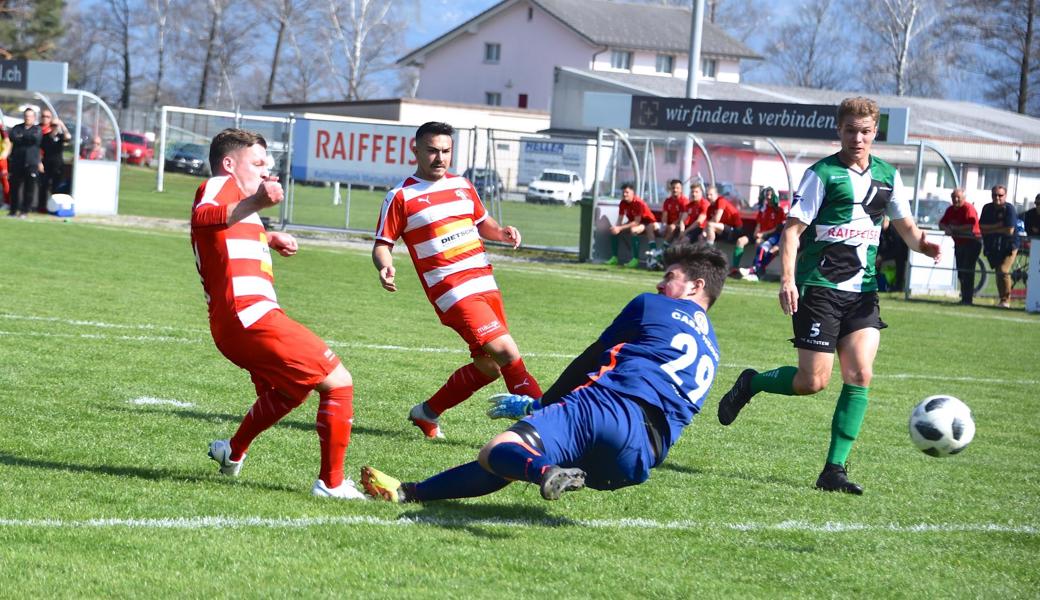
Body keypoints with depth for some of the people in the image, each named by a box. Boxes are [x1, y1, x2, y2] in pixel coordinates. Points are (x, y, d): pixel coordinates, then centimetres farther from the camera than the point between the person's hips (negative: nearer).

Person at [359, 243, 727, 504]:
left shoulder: (651, 307, 13)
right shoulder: (711, 350, 32)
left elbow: (589, 361, 16)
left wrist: (540, 404, 30)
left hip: (610, 405, -7)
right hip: (647, 454, 7)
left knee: (494, 453, -21)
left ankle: (546, 473, -53)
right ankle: (410, 492, 17)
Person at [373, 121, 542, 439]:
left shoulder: (462, 185, 14)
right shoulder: (401, 197, -3)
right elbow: (382, 245, -2)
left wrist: (501, 232, 5)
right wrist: (385, 267, -24)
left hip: (485, 284, 7)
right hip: (453, 291, -7)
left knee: (489, 366, 10)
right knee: (507, 353, -18)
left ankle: (427, 413, 27)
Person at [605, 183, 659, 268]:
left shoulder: (638, 203, -26)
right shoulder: (623, 203, -6)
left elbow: (637, 222, -30)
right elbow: (620, 220, -4)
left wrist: (620, 228, -35)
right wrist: (616, 227, -28)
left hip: (647, 222, -8)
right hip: (633, 223, 8)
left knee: (633, 230, -38)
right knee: (614, 231, -7)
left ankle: (635, 259, -36)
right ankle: (614, 257, -4)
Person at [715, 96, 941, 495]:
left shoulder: (887, 176, 11)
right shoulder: (823, 174, -6)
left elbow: (905, 225, 19)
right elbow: (793, 227, -8)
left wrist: (922, 245, -4)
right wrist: (787, 279, -20)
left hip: (862, 291, 5)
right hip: (819, 287, -5)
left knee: (860, 375, -9)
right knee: (813, 382, -8)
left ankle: (834, 469, -4)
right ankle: (751, 383, 23)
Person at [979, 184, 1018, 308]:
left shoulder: (1009, 209, -13)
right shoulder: (987, 208, 3)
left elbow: (1009, 231, -19)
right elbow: (982, 227, -5)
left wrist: (991, 229, -11)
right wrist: (997, 225, -16)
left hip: (1008, 246, -5)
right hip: (992, 246, 5)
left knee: (1003, 271, -19)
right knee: (998, 272, 10)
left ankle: (1006, 300, -12)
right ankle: (1002, 299, 19)